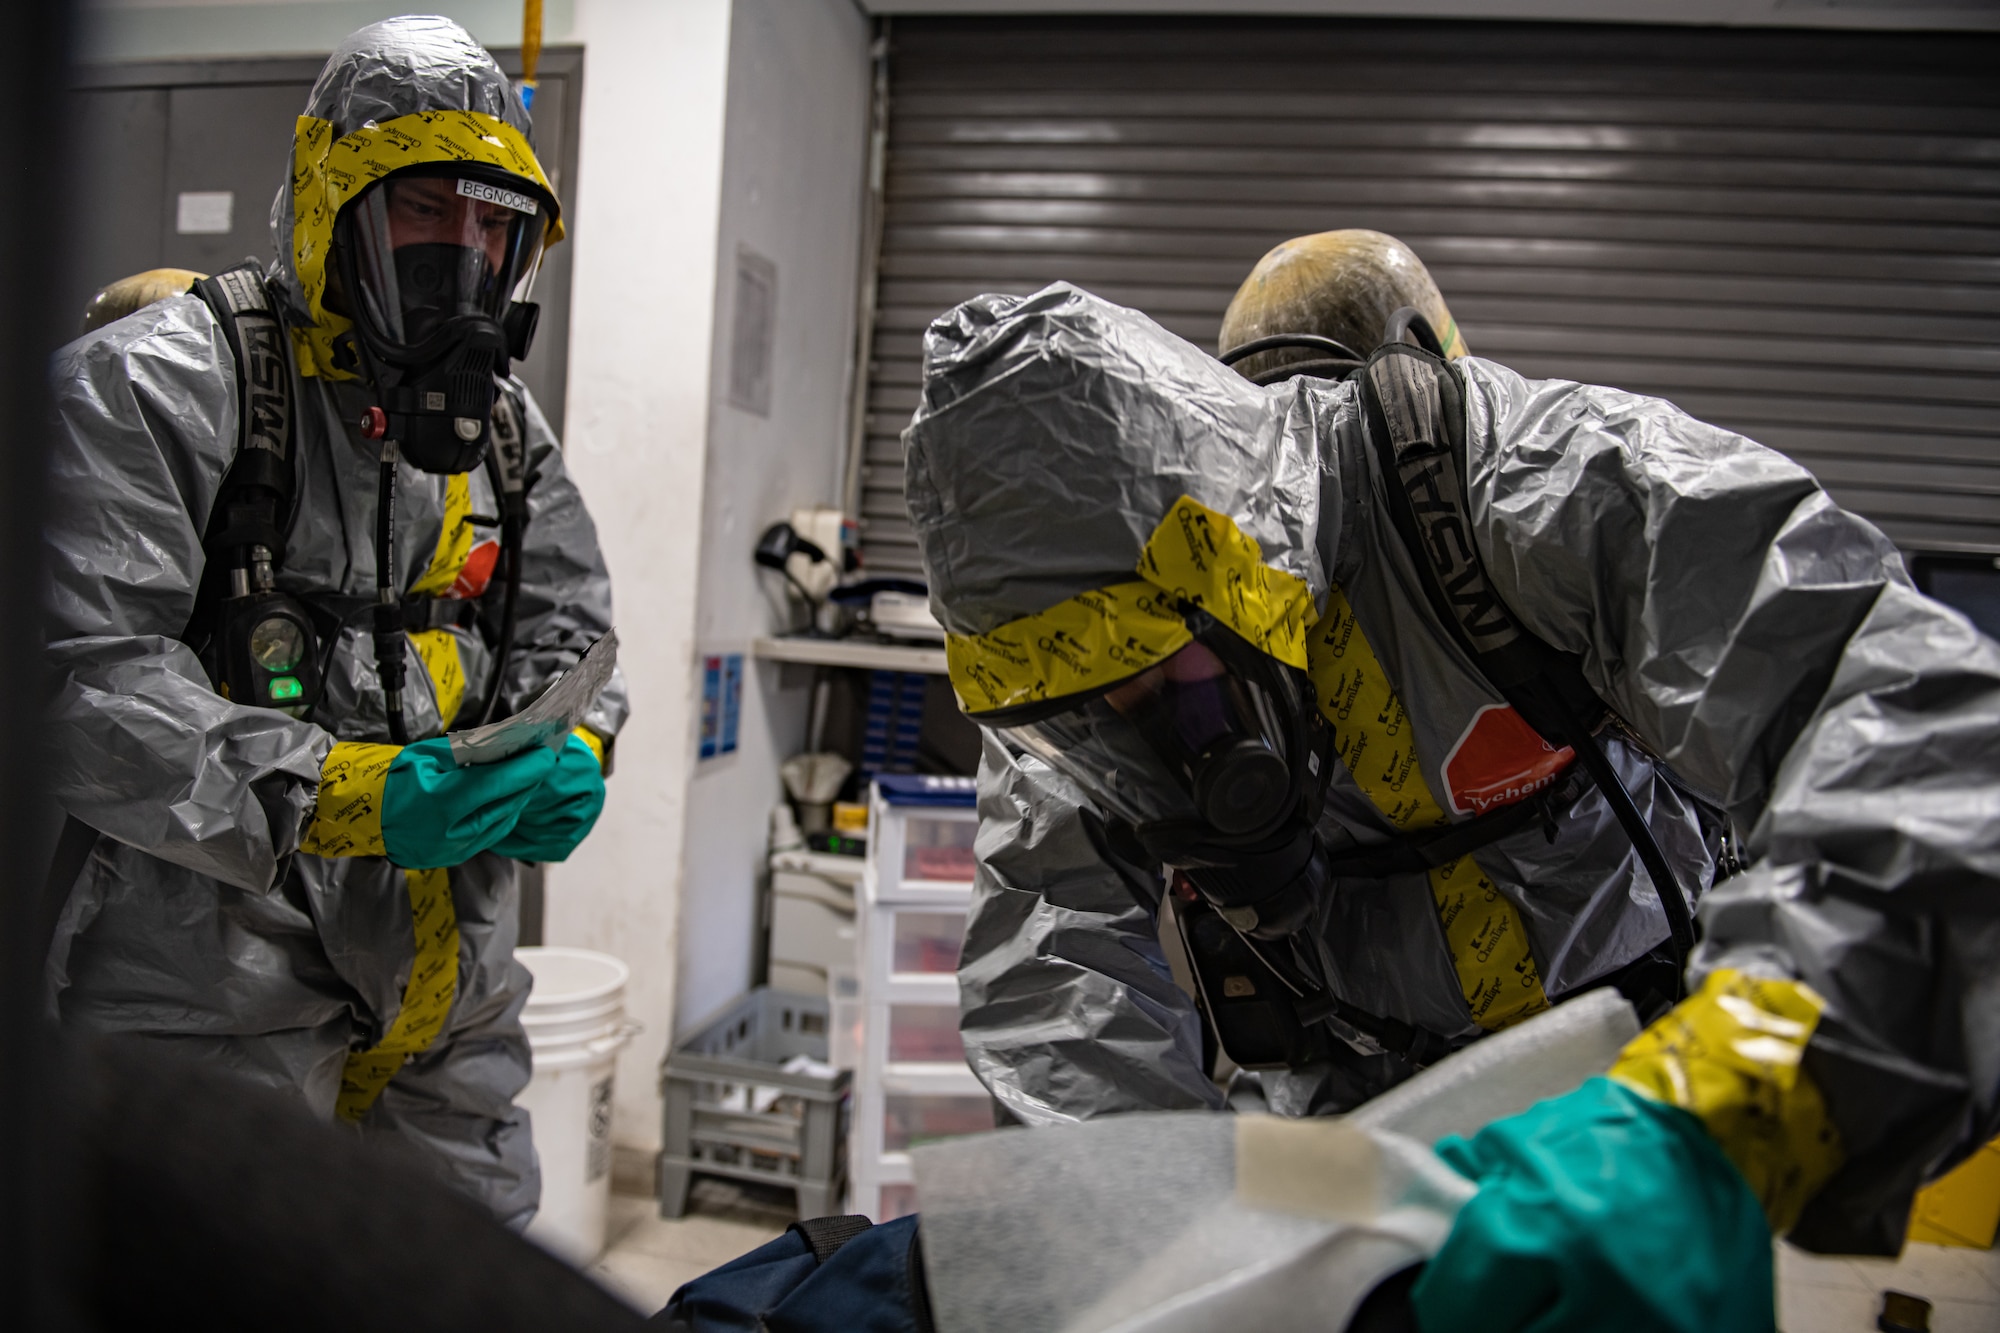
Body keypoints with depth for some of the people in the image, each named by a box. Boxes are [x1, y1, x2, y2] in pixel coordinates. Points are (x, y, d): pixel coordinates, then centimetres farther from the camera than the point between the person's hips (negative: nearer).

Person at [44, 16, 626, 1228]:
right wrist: (339, 794, -26)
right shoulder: (154, 385, -10)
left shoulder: (507, 430, 11)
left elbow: (569, 641, 15)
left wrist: (567, 764, -7)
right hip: (213, 991, -6)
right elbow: (80, 672, -18)